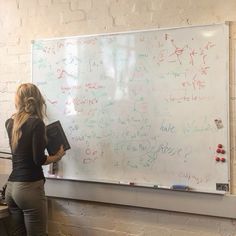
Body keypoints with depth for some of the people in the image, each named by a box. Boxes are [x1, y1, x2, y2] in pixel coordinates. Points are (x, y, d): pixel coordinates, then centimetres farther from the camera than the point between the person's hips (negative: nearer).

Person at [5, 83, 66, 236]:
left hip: (11, 187, 7)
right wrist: (58, 157, 3)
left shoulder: (10, 123, 8)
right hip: (29, 187, -7)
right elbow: (38, 160, -16)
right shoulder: (36, 123, -11)